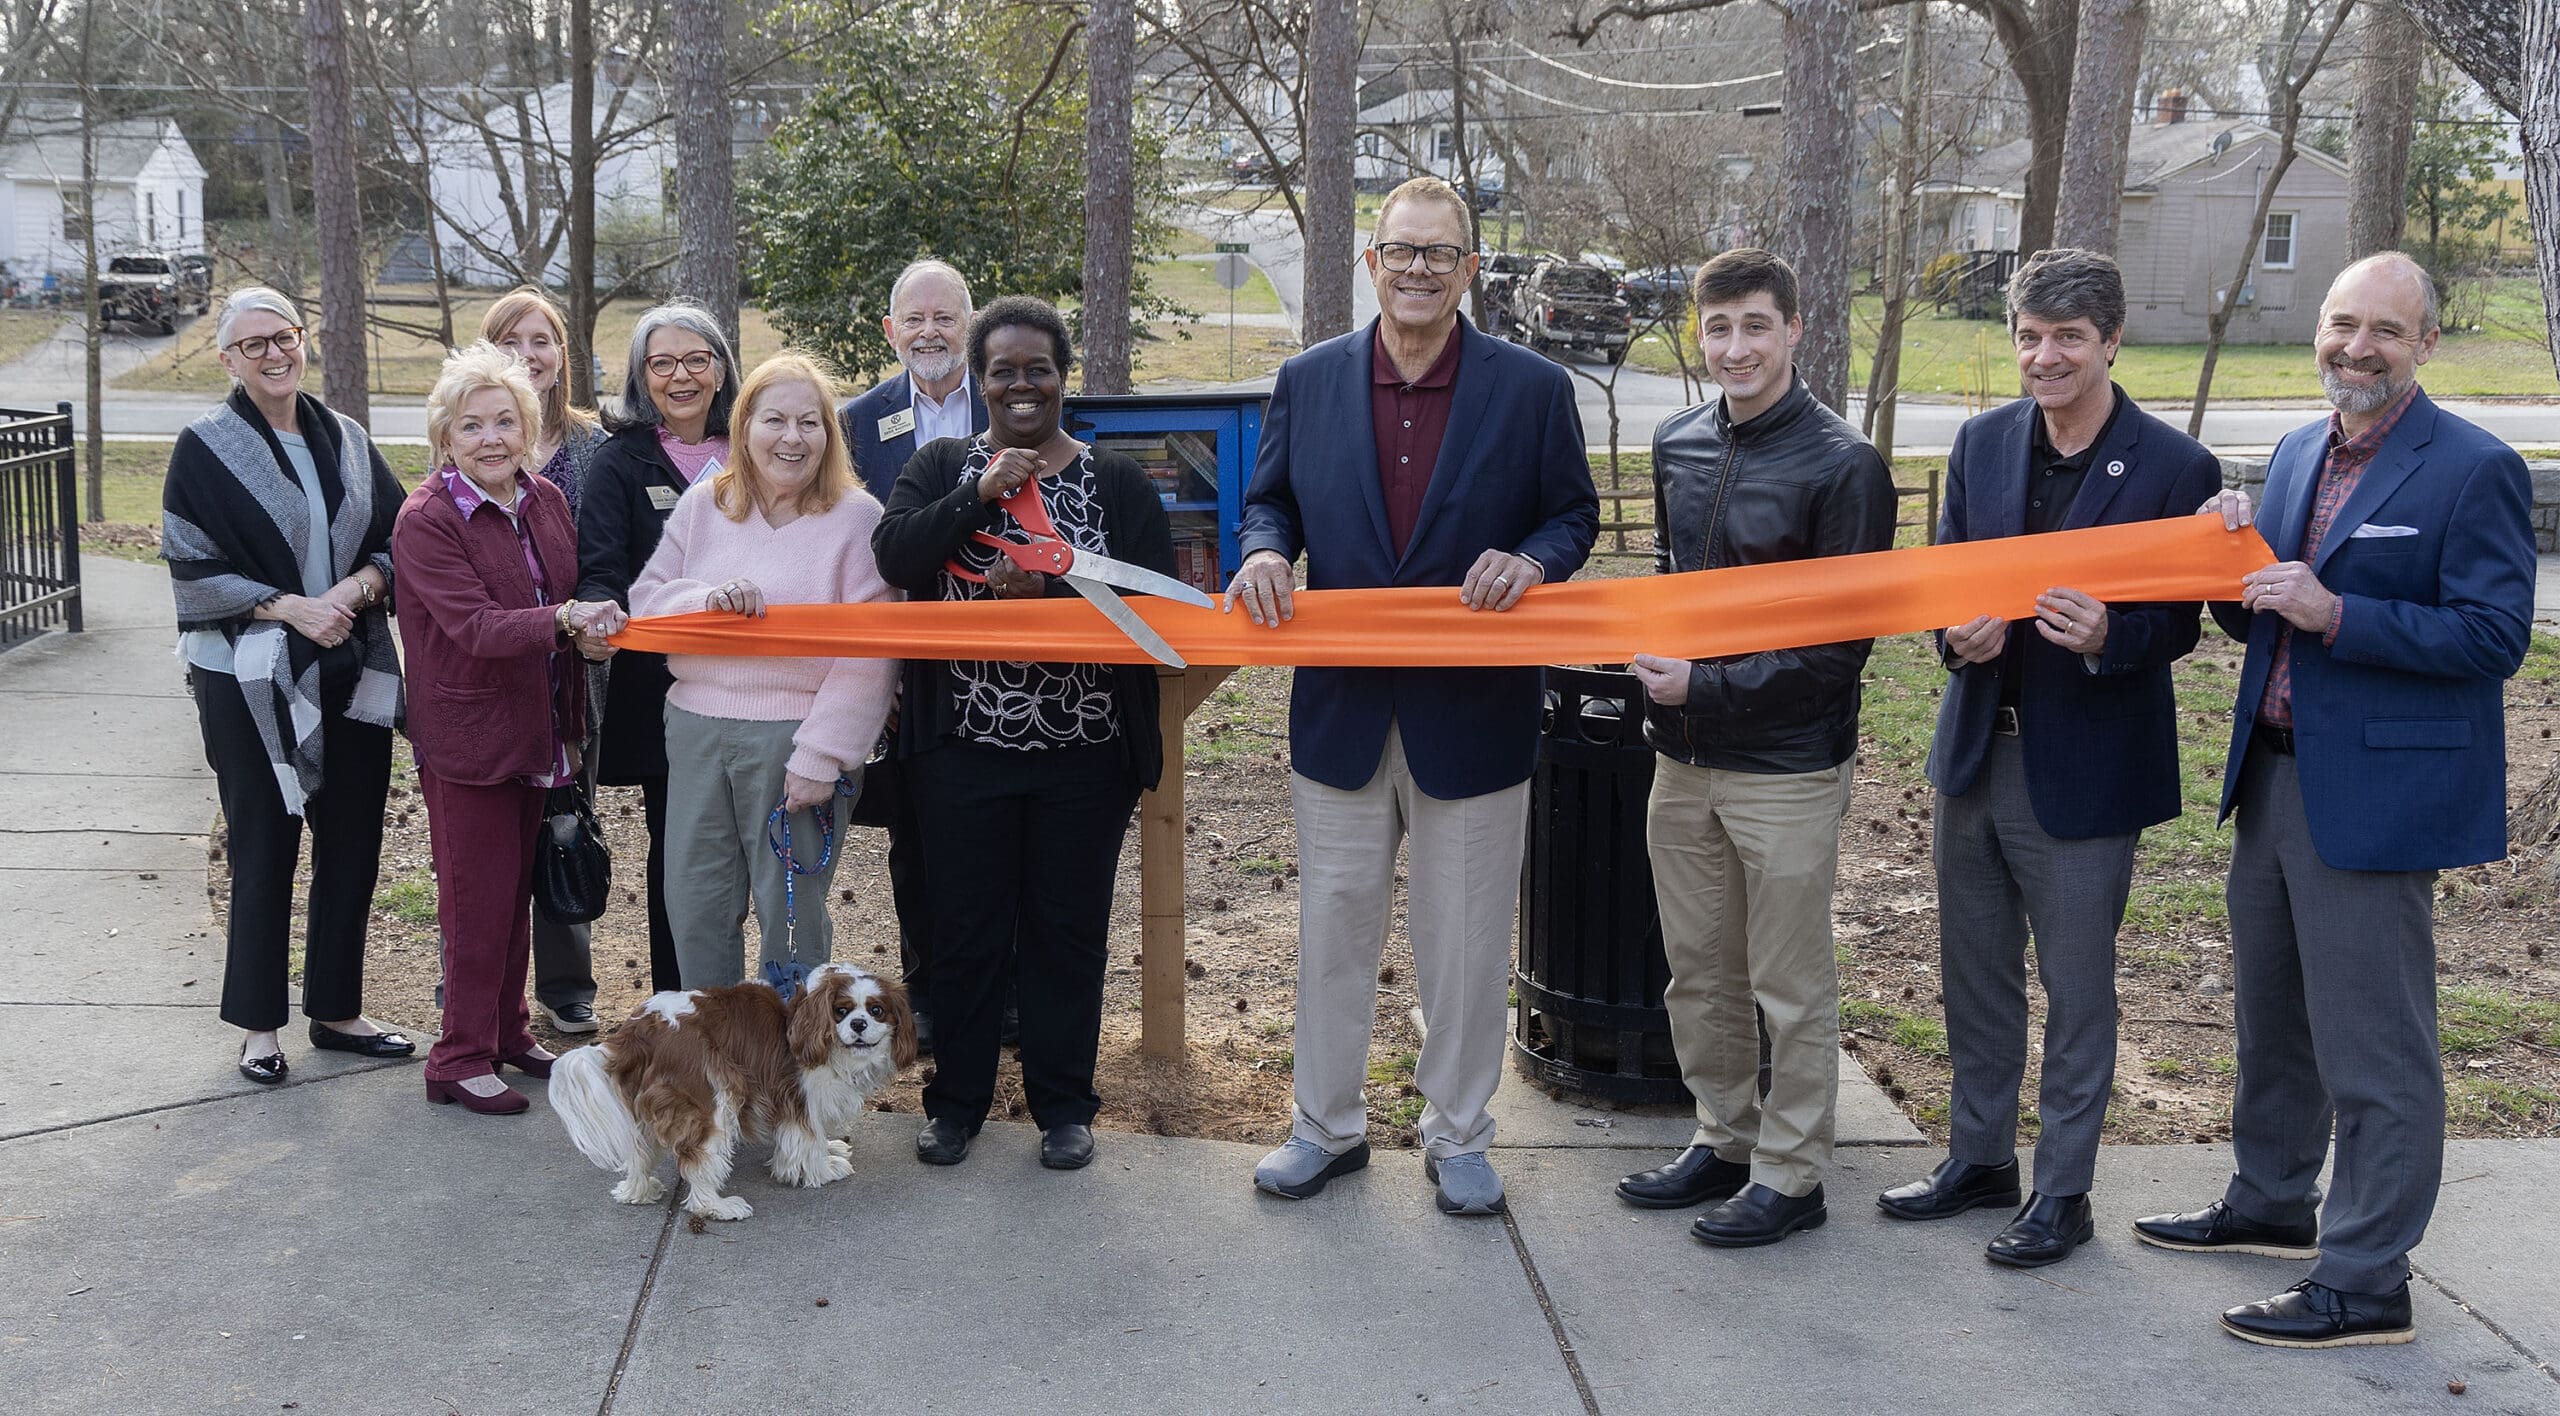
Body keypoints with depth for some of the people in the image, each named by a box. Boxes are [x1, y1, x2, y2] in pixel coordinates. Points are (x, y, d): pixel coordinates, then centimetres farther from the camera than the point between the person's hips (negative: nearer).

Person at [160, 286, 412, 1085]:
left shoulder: (345, 441, 9)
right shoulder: (206, 449, -4)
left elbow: (400, 537, 9)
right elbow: (192, 569, -8)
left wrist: (363, 583, -11)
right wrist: (287, 606, -18)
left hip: (352, 678, 4)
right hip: (252, 682, -4)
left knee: (353, 842, 9)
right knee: (264, 848, 3)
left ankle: (337, 1010, 23)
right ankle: (258, 1024, 16)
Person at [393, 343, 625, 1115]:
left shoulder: (546, 501, 4)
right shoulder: (426, 520, -16)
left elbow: (568, 594, 15)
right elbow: (475, 626, -24)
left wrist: (591, 630, -8)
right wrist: (566, 620, -38)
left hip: (536, 729, 6)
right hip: (467, 735, -6)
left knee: (516, 888, 17)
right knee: (478, 898, -1)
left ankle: (507, 1030, 31)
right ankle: (461, 1059, 10)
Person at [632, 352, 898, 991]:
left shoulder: (857, 518, -5)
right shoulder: (702, 506, 9)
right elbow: (645, 599, 8)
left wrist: (821, 757, -16)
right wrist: (705, 598, -13)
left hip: (793, 738, -4)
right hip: (697, 728, 5)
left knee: (792, 914, 5)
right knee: (695, 908, 12)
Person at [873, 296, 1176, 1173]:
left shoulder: (1118, 484, 5)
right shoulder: (942, 468, 7)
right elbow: (895, 555, -10)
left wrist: (1053, 588, -18)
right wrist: (981, 494, -20)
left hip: (1084, 749, 0)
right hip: (963, 746, 1)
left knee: (1069, 928, 7)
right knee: (965, 927, 7)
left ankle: (1063, 1103, 20)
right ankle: (957, 1099, 21)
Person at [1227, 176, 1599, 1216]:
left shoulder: (1533, 389, -2)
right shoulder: (1309, 381, 3)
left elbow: (1575, 515, 4)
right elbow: (1270, 500, 11)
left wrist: (1533, 561, -18)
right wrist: (1266, 551, -11)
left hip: (1474, 713, -2)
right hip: (1341, 709, 2)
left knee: (1465, 942, 9)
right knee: (1332, 929, 12)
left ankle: (1459, 1138, 26)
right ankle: (1327, 1125, 28)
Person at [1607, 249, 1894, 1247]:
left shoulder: (1841, 466, -13)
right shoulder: (1677, 444, 7)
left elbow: (1846, 639, -14)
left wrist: (1710, 683, -19)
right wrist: (1654, 649, 2)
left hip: (1788, 767, -6)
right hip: (1683, 757, 6)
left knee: (1791, 986, 5)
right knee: (1698, 971, 15)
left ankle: (1791, 1173, 17)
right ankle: (1723, 1139, 31)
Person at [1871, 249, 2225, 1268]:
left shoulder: (2174, 467, -11)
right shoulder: (1983, 443, 4)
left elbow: (2181, 622, -7)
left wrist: (2107, 638, -28)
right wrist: (1958, 631, -12)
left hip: (2084, 771, -5)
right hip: (1976, 752, 5)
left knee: (2077, 992, 7)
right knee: (1975, 974, 18)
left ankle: (2062, 1192, 21)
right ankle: (1979, 1156, 35)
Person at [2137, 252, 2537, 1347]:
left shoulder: (2474, 470, -12)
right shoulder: (2297, 455, 11)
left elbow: (2496, 636, -19)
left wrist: (2335, 614, -25)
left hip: (2375, 794, -8)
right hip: (2274, 775, 8)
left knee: (2374, 1049, -1)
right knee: (2273, 1021, 22)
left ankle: (2365, 1284, 9)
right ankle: (2272, 1205, 40)